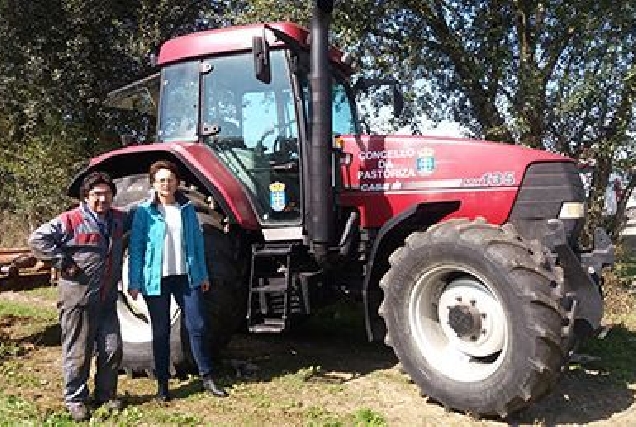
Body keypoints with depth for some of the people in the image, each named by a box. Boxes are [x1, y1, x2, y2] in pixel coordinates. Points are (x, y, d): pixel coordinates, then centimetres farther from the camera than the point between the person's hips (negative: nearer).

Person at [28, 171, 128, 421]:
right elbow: (37, 239, -12)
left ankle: (106, 395, 26)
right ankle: (75, 400, 21)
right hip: (77, 297, -5)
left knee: (112, 349, 9)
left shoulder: (118, 219, 9)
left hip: (107, 299, 6)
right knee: (78, 351, 5)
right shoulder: (71, 221, -11)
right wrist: (61, 262, -13)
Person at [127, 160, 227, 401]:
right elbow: (136, 248, -3)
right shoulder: (145, 212, -2)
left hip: (187, 277, 3)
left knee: (197, 326, 4)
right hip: (157, 279, -2)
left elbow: (197, 242, 11)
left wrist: (203, 274, 9)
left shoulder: (187, 209, 7)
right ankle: (162, 384, 19)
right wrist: (134, 282, -7)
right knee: (161, 332, 8)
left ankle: (207, 378, 16)